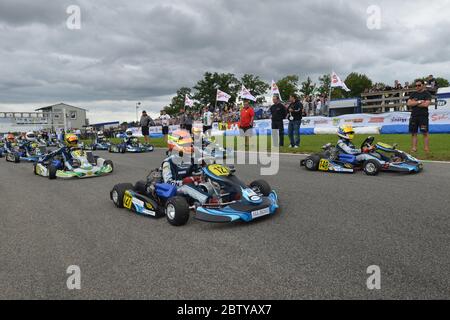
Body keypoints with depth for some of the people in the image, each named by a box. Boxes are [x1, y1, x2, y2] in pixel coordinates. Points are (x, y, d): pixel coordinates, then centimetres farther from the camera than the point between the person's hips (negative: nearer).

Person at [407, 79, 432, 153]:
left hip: (423, 116, -4)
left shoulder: (427, 94, 2)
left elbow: (426, 104, -12)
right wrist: (419, 101, -8)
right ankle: (414, 148, 7)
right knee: (414, 133, 4)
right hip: (414, 116, 4)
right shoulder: (413, 94, 16)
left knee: (425, 133, -4)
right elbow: (409, 103, 2)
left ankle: (427, 149, -3)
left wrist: (414, 103, -5)